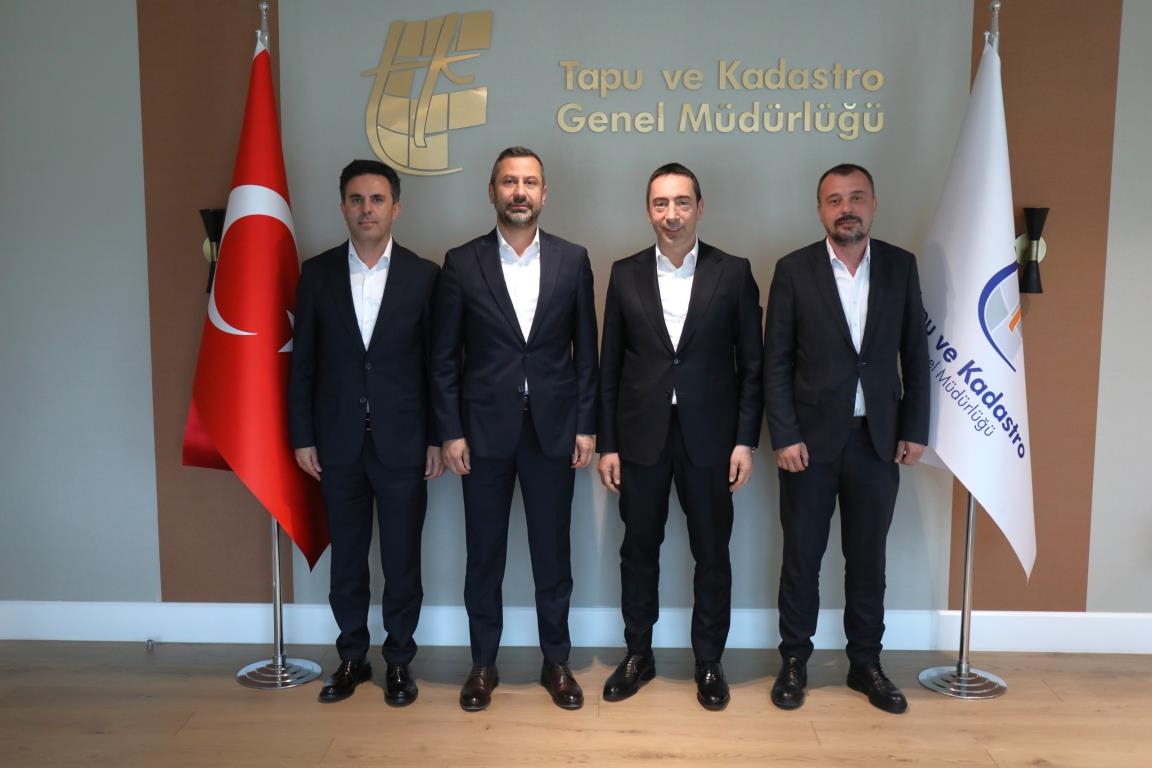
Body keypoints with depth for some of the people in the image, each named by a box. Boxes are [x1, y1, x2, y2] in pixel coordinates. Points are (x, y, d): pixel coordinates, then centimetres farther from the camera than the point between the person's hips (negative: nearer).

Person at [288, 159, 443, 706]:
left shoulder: (424, 276, -2)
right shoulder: (317, 273, 2)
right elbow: (303, 362, 4)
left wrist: (437, 439, -3)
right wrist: (303, 437, 1)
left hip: (403, 443, -1)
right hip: (338, 443, 2)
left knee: (402, 559, 8)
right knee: (346, 557, 13)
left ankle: (399, 660, 25)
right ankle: (352, 657, 29)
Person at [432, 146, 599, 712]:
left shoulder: (572, 260, 2)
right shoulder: (462, 262, -1)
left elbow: (586, 349, 4)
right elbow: (445, 356, 0)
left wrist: (586, 425, 0)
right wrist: (451, 432, -4)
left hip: (554, 427, 1)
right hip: (485, 428, 0)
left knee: (552, 551, 10)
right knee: (484, 554, 9)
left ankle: (556, 662, 26)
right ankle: (483, 664, 25)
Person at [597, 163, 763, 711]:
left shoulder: (734, 273, -1)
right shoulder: (625, 274, 3)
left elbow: (752, 364, 0)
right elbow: (610, 366, 4)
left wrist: (746, 440, -6)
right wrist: (607, 444, 0)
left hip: (708, 437, -1)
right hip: (640, 436, 1)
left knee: (711, 553, 8)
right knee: (639, 549, 11)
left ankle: (709, 662, 25)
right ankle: (638, 656, 28)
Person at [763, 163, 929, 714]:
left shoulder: (900, 266, 3)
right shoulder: (794, 270, -4)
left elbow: (915, 353, 6)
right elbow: (776, 361, -4)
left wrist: (915, 430, 2)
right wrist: (784, 436, -10)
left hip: (878, 439, 2)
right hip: (811, 438, -2)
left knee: (868, 556, 12)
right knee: (801, 556, 8)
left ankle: (865, 663, 26)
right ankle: (794, 660, 23)